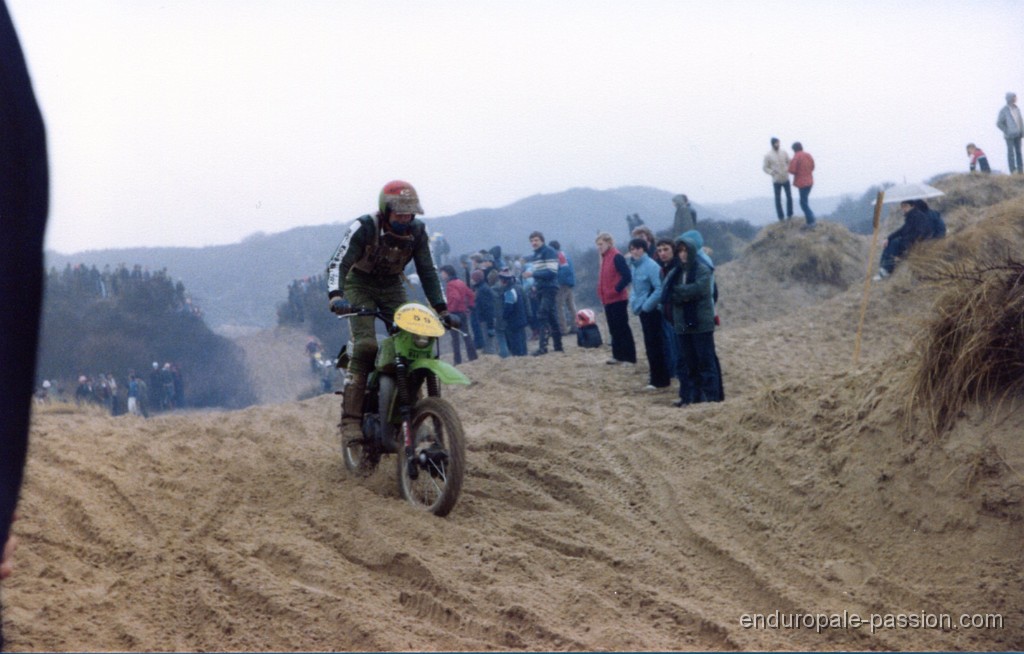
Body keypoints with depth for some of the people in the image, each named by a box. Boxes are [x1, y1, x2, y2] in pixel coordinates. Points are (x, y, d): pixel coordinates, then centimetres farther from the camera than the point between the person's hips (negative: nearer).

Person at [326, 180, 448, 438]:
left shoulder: (417, 232, -11)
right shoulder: (363, 228, -24)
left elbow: (428, 271, -3)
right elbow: (338, 263, -30)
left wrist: (441, 308, -10)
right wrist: (336, 296, -47)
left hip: (392, 287, 4)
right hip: (360, 285, -4)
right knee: (366, 344, -25)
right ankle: (351, 417, -25)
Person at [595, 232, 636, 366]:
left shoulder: (617, 257, -14)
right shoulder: (605, 258, 14)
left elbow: (627, 276, -21)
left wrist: (616, 290, -18)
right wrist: (602, 293, 9)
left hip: (618, 299, -9)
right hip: (608, 300, 9)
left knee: (622, 328, -5)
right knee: (614, 329, 12)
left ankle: (629, 357, -2)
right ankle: (618, 355, 17)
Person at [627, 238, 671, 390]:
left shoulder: (651, 266, -17)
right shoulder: (635, 266, 8)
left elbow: (659, 289, -23)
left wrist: (645, 306, -18)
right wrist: (634, 303, 6)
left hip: (651, 311, -9)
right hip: (643, 311, 9)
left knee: (653, 345, -3)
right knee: (652, 345, 15)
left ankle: (658, 380, 4)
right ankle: (662, 377, 25)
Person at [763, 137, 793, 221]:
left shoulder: (784, 152, -2)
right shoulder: (768, 155, -8)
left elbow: (789, 162, 9)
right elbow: (765, 167, -1)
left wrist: (788, 169, -12)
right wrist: (772, 172, -20)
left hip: (786, 179, 2)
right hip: (776, 181, -2)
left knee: (789, 197, 6)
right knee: (778, 199, 4)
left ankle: (789, 214, 21)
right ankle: (780, 217, 14)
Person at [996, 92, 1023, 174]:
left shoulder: (1017, 108, 8)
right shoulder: (1004, 110, -9)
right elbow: (999, 123, -9)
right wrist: (1007, 132, -11)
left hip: (1018, 134, 5)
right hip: (1010, 136, -5)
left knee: (1018, 152, 6)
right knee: (1011, 152, -3)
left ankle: (1020, 170, 10)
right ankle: (1013, 170, -2)